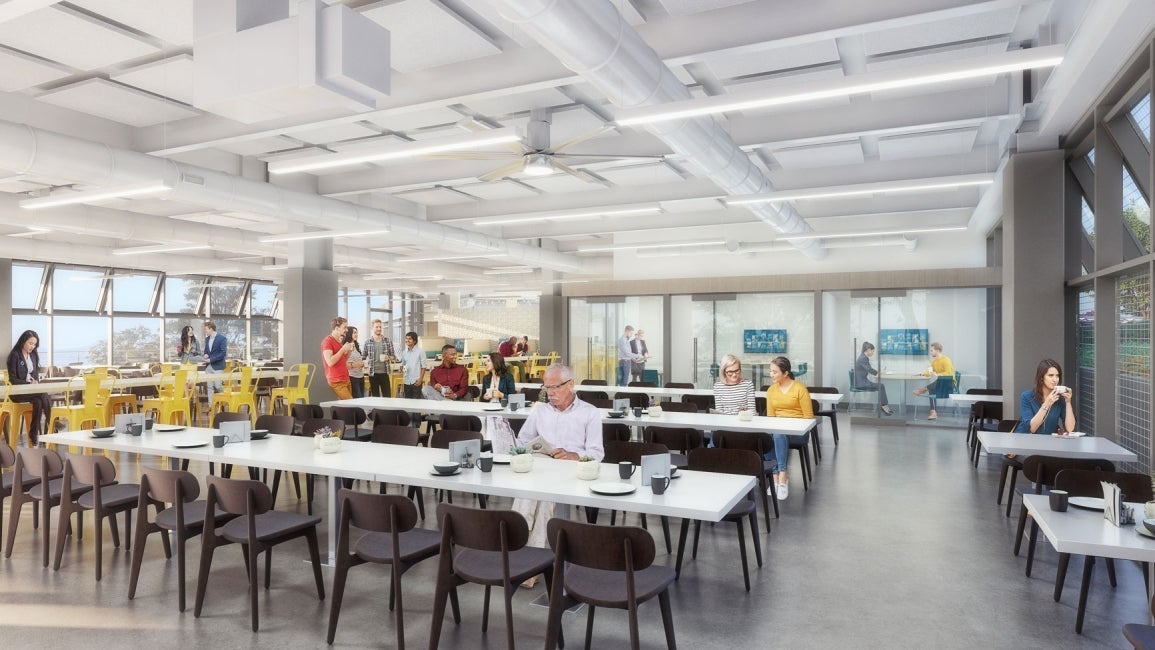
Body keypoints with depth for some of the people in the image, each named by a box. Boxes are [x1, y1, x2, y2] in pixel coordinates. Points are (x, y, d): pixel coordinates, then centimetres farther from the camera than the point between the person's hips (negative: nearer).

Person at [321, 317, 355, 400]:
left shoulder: (340, 341, 16)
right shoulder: (327, 341, -11)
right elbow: (330, 362, -21)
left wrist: (349, 351, 7)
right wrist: (343, 349, -16)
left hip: (346, 380, 8)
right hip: (337, 382, -8)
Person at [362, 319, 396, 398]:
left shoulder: (388, 341, 3)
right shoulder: (368, 342, 2)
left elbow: (394, 356, 7)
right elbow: (363, 357, 9)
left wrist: (388, 358, -13)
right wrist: (365, 366, -7)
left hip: (384, 373, 0)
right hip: (372, 373, 0)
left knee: (387, 396, -2)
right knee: (375, 396, 6)